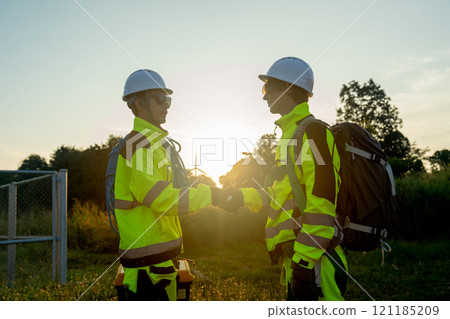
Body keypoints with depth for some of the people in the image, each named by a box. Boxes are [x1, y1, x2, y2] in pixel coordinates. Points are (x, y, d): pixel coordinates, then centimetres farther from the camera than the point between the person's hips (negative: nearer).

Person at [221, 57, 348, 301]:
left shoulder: (312, 133, -12)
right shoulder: (292, 134, 20)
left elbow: (322, 202, -20)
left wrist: (304, 260, -22)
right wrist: (243, 197, 19)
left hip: (312, 255, -10)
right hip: (298, 252, 10)